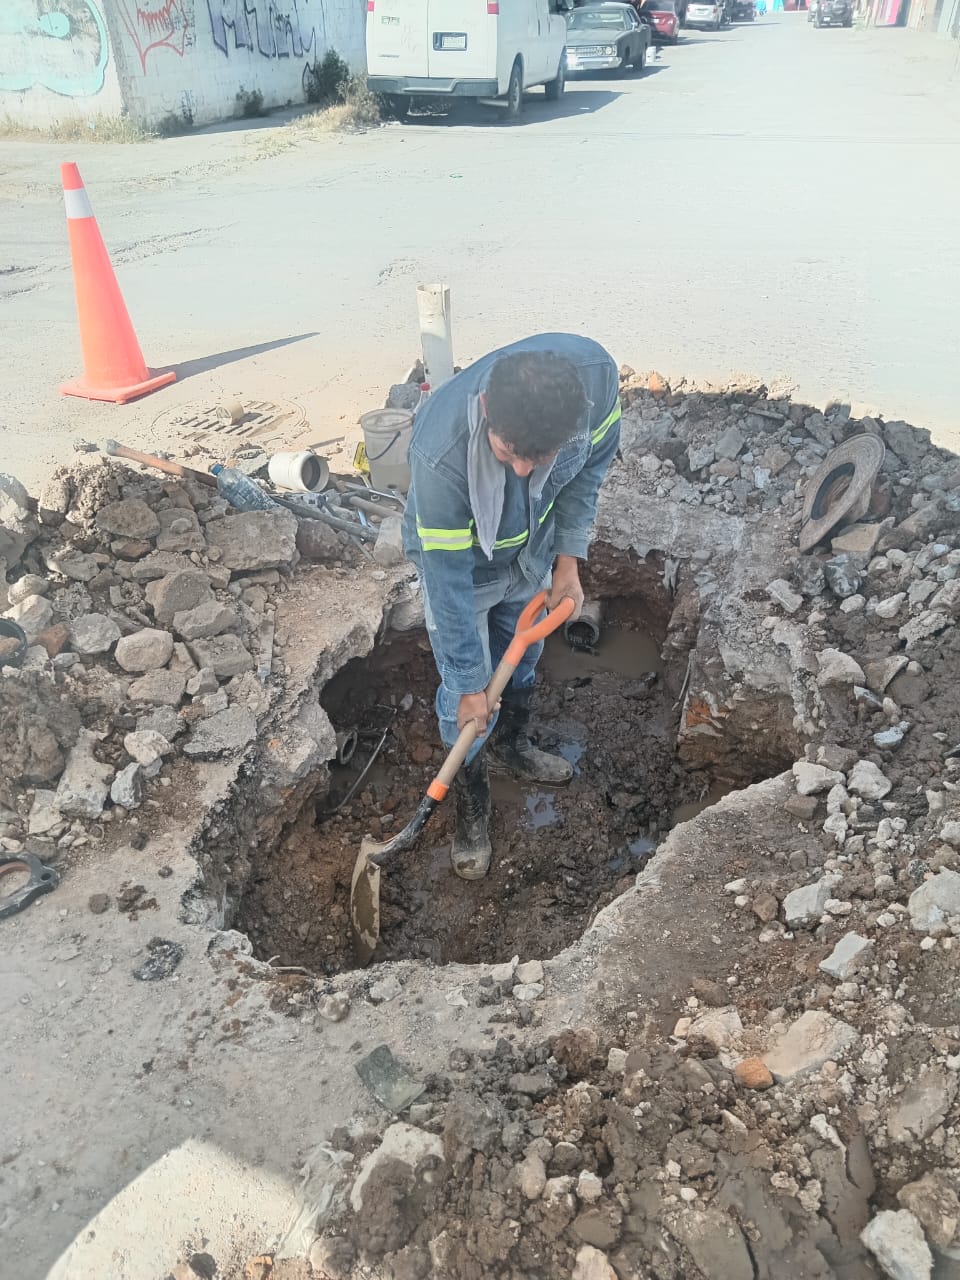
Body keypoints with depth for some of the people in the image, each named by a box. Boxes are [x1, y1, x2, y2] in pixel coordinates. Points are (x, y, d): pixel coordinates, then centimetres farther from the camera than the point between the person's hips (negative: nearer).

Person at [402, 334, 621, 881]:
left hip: (532, 548, 4)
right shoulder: (440, 454, -44)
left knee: (523, 658, 24)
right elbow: (449, 580, -31)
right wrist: (470, 685, -20)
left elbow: (594, 458, -10)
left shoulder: (596, 374, -34)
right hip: (459, 558, -4)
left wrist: (569, 559, -11)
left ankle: (512, 744, 54)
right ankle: (471, 801, 32)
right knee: (465, 696, 5)